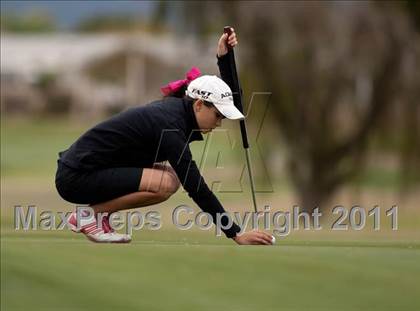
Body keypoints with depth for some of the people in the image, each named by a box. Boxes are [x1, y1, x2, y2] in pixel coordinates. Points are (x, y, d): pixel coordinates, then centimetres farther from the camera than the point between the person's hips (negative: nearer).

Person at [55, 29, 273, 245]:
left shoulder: (177, 107, 5)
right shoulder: (169, 126, -22)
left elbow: (228, 96, 18)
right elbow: (196, 188, -24)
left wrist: (223, 57, 2)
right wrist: (236, 235, -24)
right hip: (75, 178, -10)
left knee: (172, 178, 9)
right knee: (164, 183, -22)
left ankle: (97, 213, 9)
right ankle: (91, 215, -8)